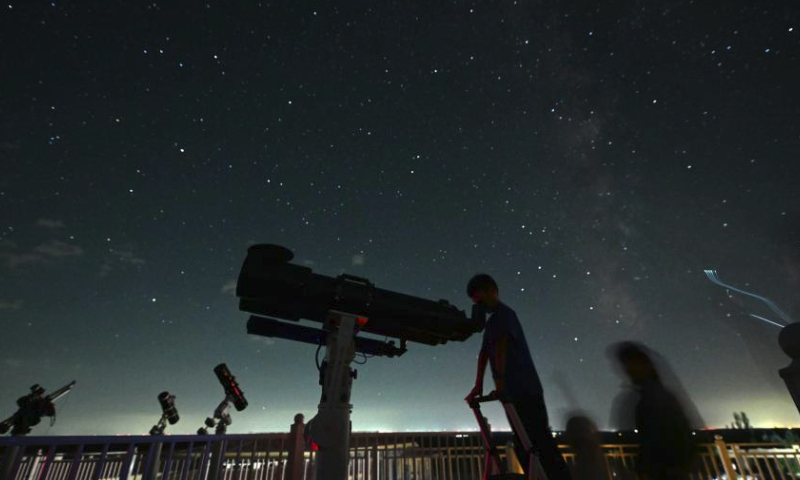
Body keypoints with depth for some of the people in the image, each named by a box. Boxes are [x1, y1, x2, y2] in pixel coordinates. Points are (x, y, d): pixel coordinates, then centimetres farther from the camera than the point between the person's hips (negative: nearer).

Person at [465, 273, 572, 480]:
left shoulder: (503, 314, -7)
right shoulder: (492, 321, 22)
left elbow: (501, 346, -22)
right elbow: (484, 353, 18)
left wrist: (499, 381, -30)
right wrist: (478, 386, 13)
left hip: (525, 392, -10)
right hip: (515, 394, 10)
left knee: (542, 444, -9)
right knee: (525, 447, 10)